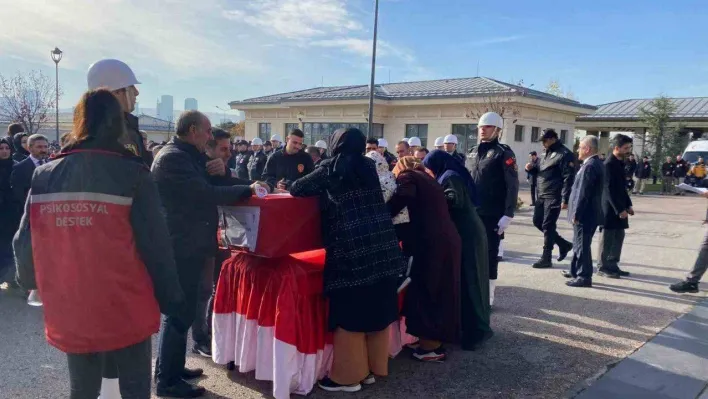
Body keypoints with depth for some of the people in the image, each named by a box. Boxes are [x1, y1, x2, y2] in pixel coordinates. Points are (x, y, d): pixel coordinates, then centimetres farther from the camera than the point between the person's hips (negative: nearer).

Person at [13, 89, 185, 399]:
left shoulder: (44, 176, 0)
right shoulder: (132, 174, -12)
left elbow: (25, 243, 5)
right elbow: (156, 245, -13)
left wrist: (30, 281, 25)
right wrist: (172, 300, -2)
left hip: (69, 314, 4)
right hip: (125, 312, -4)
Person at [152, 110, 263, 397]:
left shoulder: (185, 156, 14)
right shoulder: (173, 157, -18)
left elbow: (200, 190, 17)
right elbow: (206, 194, -24)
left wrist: (214, 173, -1)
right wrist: (248, 189, -16)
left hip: (187, 245, 10)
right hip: (181, 247, -10)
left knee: (182, 310, 19)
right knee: (178, 313, -2)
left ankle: (174, 368, 32)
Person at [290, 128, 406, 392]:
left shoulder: (331, 168, 2)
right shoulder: (368, 166, 16)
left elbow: (297, 190, 7)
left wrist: (319, 186, 29)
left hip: (352, 250, -6)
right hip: (383, 246, 6)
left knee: (350, 312, 4)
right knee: (376, 307, 14)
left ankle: (348, 374, 15)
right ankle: (372, 367, 27)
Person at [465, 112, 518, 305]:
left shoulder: (504, 153, -6)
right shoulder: (472, 152, 13)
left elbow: (512, 186, -11)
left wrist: (508, 214, -17)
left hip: (492, 216, -6)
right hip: (471, 213, 6)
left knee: (489, 255, 3)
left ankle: (488, 296, 14)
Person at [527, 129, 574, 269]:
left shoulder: (564, 154, -11)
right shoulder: (547, 153, 17)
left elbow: (568, 178, -16)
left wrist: (565, 199, -21)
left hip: (554, 197, -9)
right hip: (542, 195, 9)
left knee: (548, 226, -5)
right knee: (537, 222, 12)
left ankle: (546, 258, 4)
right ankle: (563, 244, 26)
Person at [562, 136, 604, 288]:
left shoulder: (590, 166, -20)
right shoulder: (596, 163, 12)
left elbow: (584, 193, -23)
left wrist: (576, 213, -19)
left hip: (585, 214, -10)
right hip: (589, 212, 10)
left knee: (582, 245, -2)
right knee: (579, 243, 20)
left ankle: (584, 277, 6)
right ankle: (575, 270, 32)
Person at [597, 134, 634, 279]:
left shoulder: (620, 163, 12)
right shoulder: (609, 164, -16)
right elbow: (609, 189, -21)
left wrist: (628, 205, 15)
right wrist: (619, 209, -21)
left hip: (620, 207, 9)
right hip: (611, 208, -9)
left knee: (619, 237, 12)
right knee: (607, 238, -1)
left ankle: (613, 265, 21)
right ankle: (603, 267, 7)